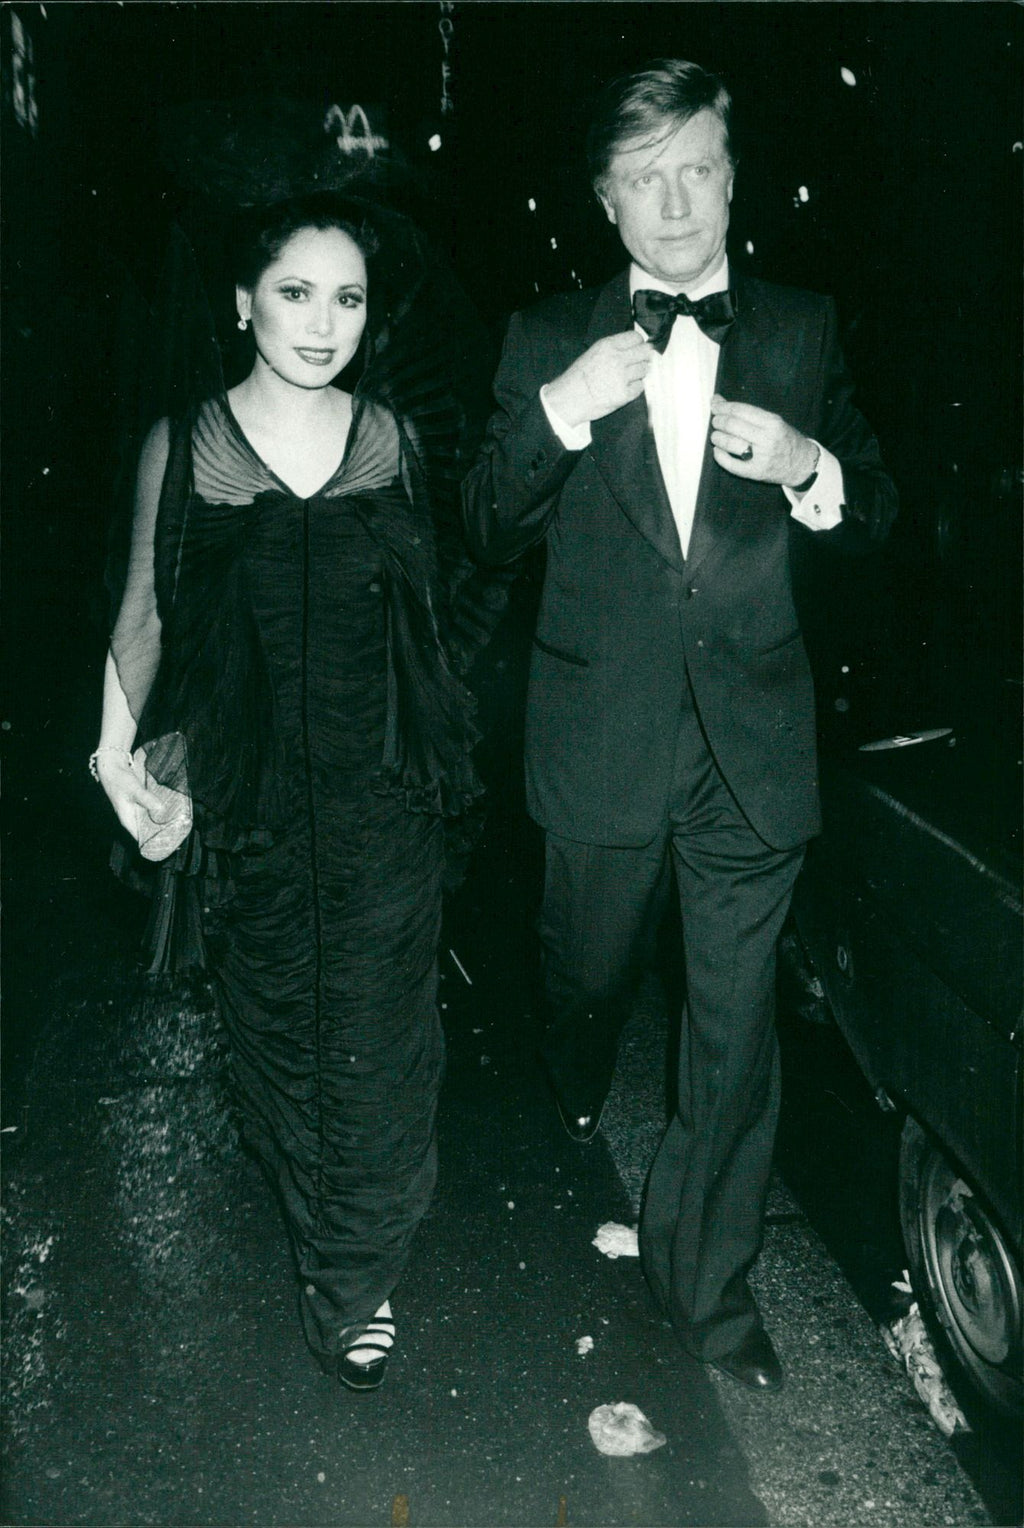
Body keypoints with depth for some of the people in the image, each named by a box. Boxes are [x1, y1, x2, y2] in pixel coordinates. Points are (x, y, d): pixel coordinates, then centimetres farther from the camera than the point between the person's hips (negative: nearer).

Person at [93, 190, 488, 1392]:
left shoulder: (395, 437, 1)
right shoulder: (180, 448, -3)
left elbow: (430, 607, 9)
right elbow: (145, 614, 5)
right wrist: (118, 740, -5)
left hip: (384, 807, 0)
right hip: (251, 809, 0)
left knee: (377, 1044, 3)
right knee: (277, 1033, 14)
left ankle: (357, 1280, 24)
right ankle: (325, 1243, 39)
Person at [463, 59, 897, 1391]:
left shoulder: (803, 333, 6)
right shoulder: (549, 341, 3)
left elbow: (874, 519, 9)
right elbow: (488, 532, -1)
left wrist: (809, 467, -13)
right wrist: (559, 414, -17)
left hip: (752, 744, 0)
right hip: (602, 738, 0)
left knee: (737, 1023, 7)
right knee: (589, 968, 20)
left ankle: (707, 1278, 25)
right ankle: (575, 1093, 55)